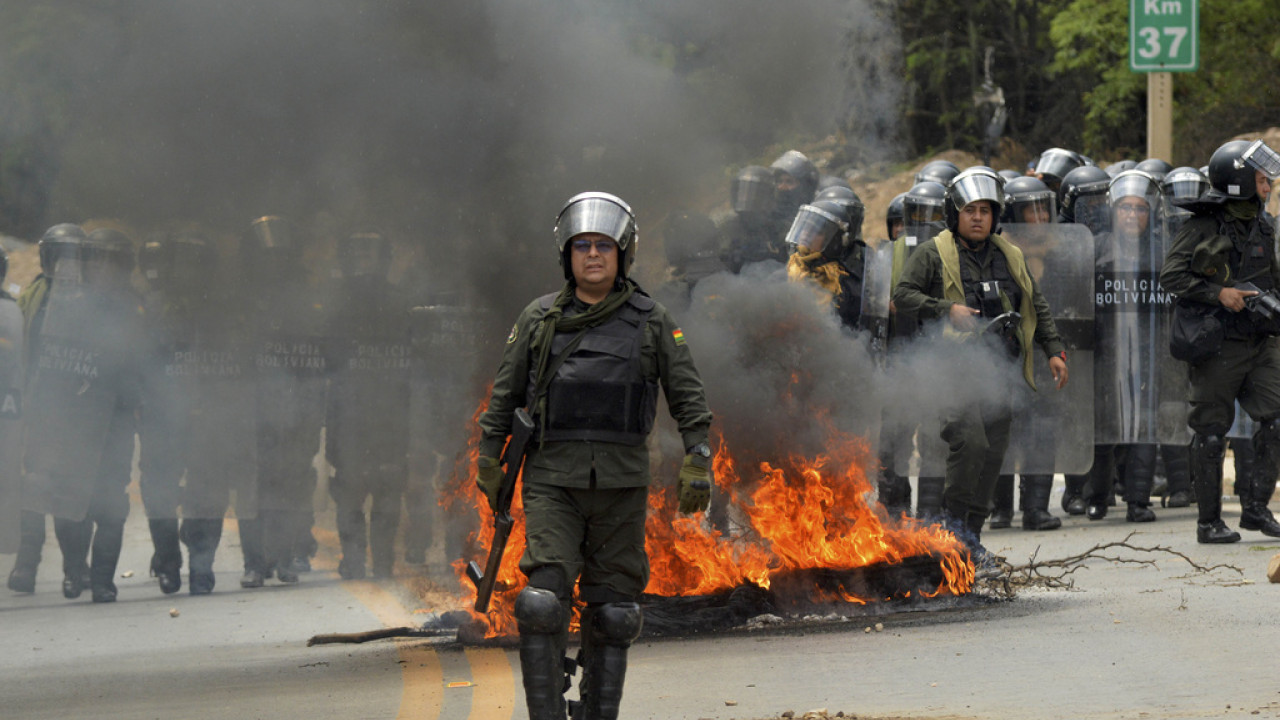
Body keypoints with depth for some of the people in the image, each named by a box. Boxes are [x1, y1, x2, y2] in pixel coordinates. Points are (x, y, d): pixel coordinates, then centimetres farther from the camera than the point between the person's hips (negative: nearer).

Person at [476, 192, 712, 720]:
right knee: (543, 602, -15)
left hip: (622, 481, 1)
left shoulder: (652, 322, 5)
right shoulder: (539, 320, 6)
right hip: (552, 479, -1)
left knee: (612, 611, 4)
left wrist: (697, 463, -4)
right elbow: (505, 396, 11)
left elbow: (688, 398, 6)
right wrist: (488, 461, 8)